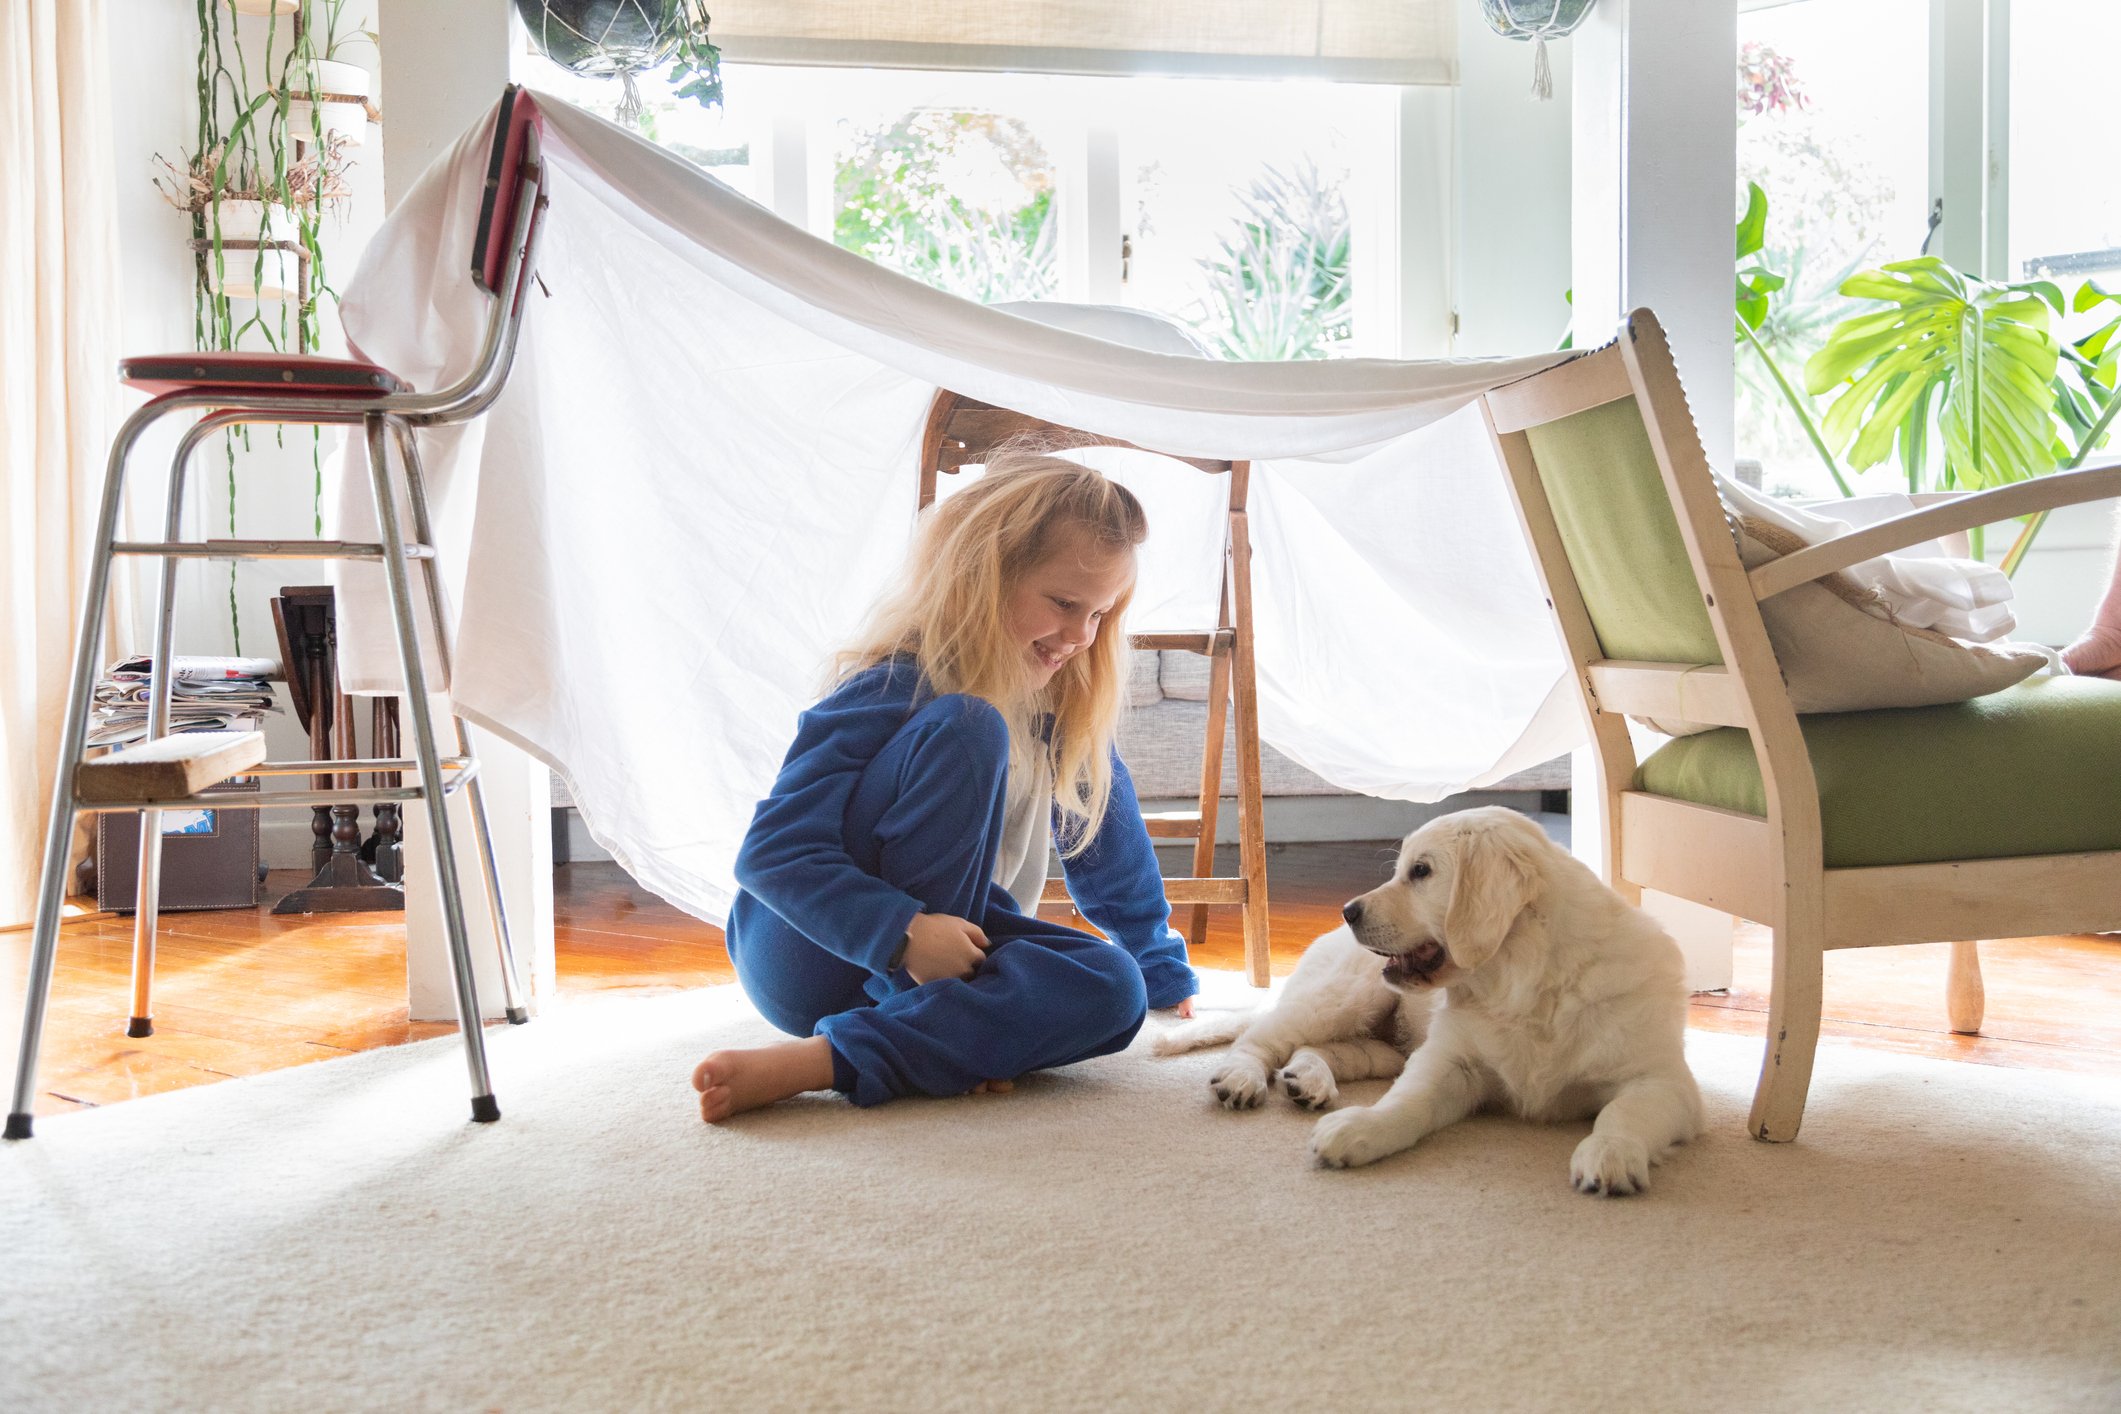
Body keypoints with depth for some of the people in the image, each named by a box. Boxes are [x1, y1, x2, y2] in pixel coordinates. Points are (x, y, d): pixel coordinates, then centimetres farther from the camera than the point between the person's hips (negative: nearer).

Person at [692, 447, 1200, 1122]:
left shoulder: (1060, 706, 3)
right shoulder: (892, 691, -18)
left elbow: (1110, 837, 15)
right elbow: (770, 851, -23)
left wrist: (1163, 972, 21)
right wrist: (902, 933, -34)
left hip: (935, 964, 7)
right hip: (805, 958, -7)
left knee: (1113, 989, -25)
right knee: (967, 731, -26)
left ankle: (826, 1060, -31)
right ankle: (935, 1031, -26)